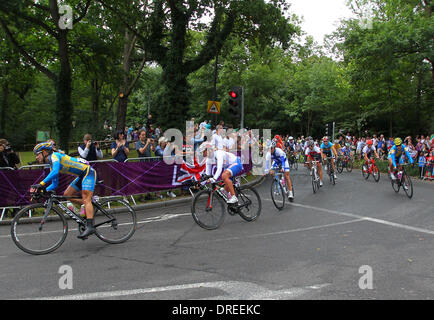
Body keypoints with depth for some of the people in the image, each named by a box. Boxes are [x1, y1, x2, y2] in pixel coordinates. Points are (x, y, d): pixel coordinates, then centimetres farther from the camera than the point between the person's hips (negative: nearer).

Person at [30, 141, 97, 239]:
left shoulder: (54, 156, -13)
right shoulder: (52, 165, 15)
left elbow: (55, 172, -31)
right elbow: (55, 184, 14)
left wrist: (41, 184, -34)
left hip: (88, 172, -9)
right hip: (81, 176, 9)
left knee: (86, 199, -18)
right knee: (66, 195, 6)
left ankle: (90, 226, -24)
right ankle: (90, 207, 12)